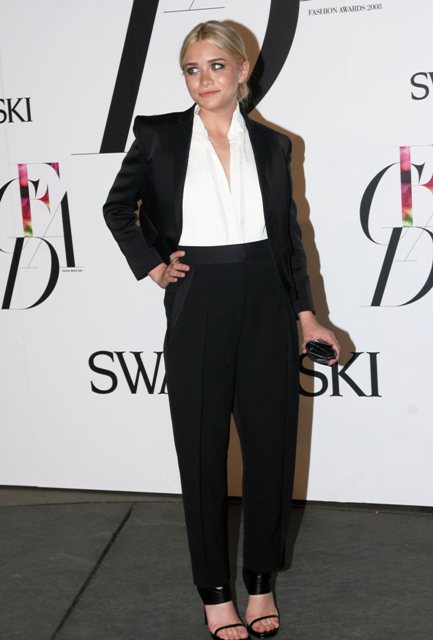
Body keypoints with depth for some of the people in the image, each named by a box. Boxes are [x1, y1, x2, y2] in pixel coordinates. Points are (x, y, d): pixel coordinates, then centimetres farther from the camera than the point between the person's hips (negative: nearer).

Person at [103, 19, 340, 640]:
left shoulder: (272, 145, 7)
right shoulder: (159, 135, 2)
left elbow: (289, 234, 12)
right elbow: (118, 207, 15)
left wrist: (306, 315, 9)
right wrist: (151, 265, 2)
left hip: (266, 305, 2)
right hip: (197, 307, -2)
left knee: (272, 444, 6)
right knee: (203, 451, 4)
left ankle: (261, 581, 23)